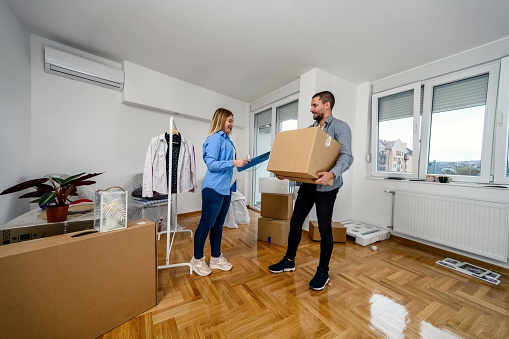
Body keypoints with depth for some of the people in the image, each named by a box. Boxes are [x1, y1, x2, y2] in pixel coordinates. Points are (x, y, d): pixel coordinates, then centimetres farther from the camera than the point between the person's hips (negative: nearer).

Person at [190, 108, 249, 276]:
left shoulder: (227, 139, 14)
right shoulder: (215, 138, -12)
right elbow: (211, 164, -19)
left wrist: (239, 163, 12)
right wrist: (234, 163, -21)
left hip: (226, 188, 9)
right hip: (214, 188, -9)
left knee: (218, 224, 16)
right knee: (206, 224, 5)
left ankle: (216, 258, 31)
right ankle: (197, 259, 26)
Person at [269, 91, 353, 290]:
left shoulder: (340, 127, -5)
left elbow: (347, 156, -18)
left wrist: (332, 173, -38)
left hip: (327, 187, -6)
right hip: (307, 184, 6)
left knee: (324, 228, 4)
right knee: (295, 222, 10)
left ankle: (323, 272, 24)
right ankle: (289, 261, 29)